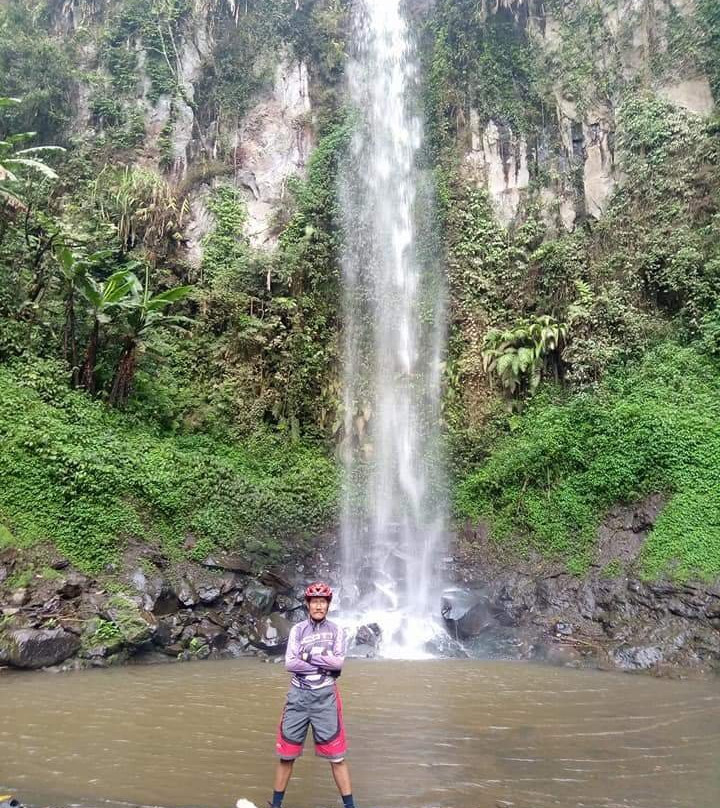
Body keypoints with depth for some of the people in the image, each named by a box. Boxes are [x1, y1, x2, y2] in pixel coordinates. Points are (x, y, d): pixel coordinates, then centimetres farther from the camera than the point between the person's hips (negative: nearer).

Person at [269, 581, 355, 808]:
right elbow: (290, 663, -8)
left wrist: (308, 656, -10)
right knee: (286, 753, 9)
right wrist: (324, 664, -11)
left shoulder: (336, 631, 2)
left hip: (325, 696, -1)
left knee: (336, 755, 1)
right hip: (298, 695, 1)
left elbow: (339, 662, -11)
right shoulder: (297, 630, 2)